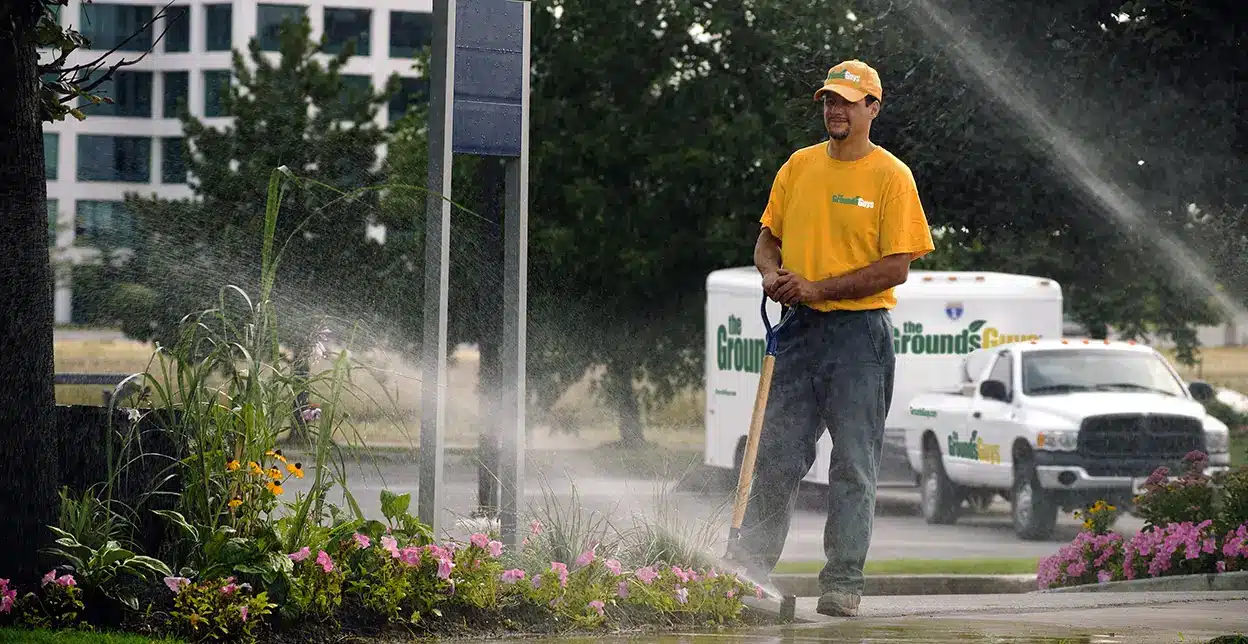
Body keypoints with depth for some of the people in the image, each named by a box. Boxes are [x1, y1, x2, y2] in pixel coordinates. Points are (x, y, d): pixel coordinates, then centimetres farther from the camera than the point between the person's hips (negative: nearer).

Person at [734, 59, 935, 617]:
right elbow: (769, 237, 20)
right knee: (774, 460, 2)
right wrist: (772, 274, -4)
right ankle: (750, 572, 5)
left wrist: (818, 288, -15)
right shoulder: (799, 167, 12)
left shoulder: (890, 176, -4)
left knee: (853, 467, -1)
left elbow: (896, 267, -10)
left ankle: (843, 583, 2)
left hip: (860, 333, -4)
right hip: (800, 331, 4)